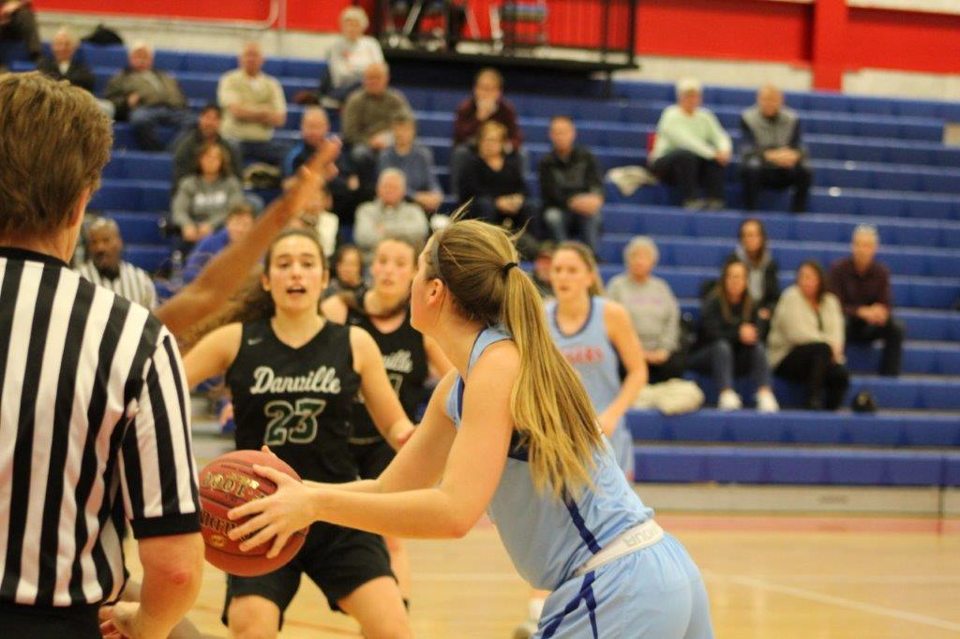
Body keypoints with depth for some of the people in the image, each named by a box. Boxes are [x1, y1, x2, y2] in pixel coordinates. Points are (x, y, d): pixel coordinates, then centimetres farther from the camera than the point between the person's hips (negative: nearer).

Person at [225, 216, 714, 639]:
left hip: (616, 590, -9)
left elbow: (454, 511, -24)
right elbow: (392, 488, 20)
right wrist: (296, 493, 7)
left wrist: (316, 505, -20)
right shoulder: (457, 385, 13)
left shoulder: (499, 364, -14)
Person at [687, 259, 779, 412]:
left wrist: (749, 334, -24)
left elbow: (757, 334, 0)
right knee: (722, 346, -34)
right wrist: (738, 334, -30)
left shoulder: (750, 305, 7)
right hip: (708, 356, -4)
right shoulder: (713, 302, -7)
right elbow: (711, 333, -19)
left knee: (759, 347, -22)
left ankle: (764, 394, -41)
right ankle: (726, 394, -49)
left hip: (736, 360, 4)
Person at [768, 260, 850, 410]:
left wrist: (835, 348, -21)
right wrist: (828, 343, -16)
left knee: (840, 374, -25)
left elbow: (836, 331, 1)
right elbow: (797, 333, -15)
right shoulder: (791, 297, -4)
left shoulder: (829, 301, 13)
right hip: (786, 357, -5)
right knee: (822, 348, -34)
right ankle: (811, 402, -35)